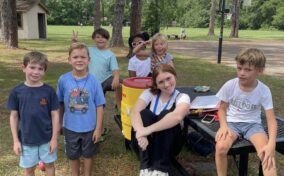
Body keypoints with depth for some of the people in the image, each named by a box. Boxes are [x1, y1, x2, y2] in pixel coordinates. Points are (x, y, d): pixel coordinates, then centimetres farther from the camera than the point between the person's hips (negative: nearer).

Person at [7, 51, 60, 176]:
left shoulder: (49, 91, -11)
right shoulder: (17, 91, -8)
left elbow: (55, 115, -6)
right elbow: (14, 116, -2)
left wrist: (54, 138, -6)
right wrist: (16, 140, -3)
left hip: (47, 138, 0)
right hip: (26, 139, 1)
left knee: (49, 164, 18)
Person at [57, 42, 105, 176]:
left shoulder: (93, 81, -15)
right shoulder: (63, 80, -12)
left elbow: (99, 106, -10)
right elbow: (60, 104, 1)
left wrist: (98, 128, -9)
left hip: (89, 127, -1)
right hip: (70, 127, 1)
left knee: (88, 154, 20)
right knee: (73, 155, 21)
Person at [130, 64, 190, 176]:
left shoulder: (183, 97, -10)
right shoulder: (149, 93, -3)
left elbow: (177, 116, -34)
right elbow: (134, 112, -21)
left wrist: (149, 129, -43)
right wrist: (141, 132, -41)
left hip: (170, 143, -2)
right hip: (147, 140, 2)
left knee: (165, 114, -28)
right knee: (145, 113, -25)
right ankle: (145, 167, -32)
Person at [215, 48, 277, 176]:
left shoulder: (264, 91, -13)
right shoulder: (230, 85, -12)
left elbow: (271, 119, -13)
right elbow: (222, 109, 1)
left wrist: (271, 144, -28)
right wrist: (223, 126, -19)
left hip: (252, 124, 0)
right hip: (232, 122, 0)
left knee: (267, 153, -28)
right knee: (221, 147, -29)